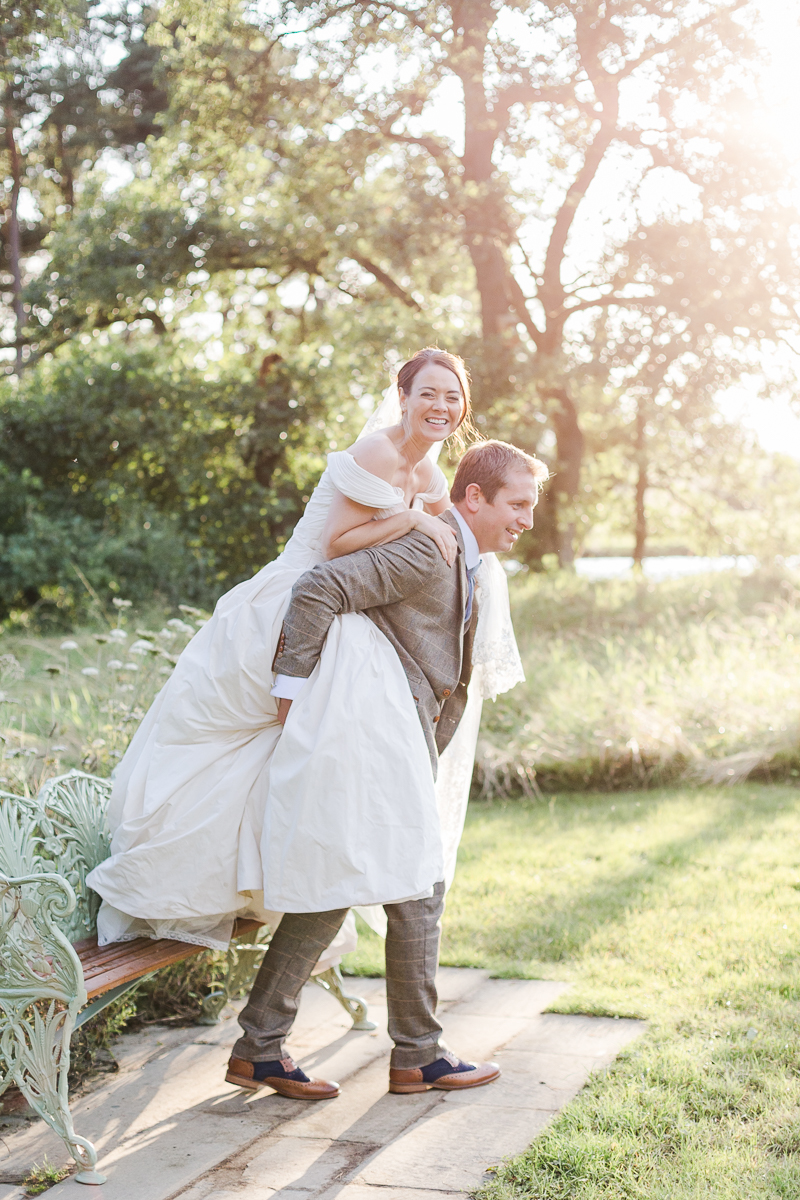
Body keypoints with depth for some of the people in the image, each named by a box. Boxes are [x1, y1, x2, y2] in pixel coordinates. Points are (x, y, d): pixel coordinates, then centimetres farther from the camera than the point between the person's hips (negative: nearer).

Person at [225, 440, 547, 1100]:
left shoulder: (468, 562, 20)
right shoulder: (426, 549, -13)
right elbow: (319, 588, -22)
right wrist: (294, 690, -20)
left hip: (401, 744, 10)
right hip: (381, 742, -10)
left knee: (330, 891, 10)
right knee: (418, 890, 0)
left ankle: (259, 1048, 15)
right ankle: (418, 1056, 14)